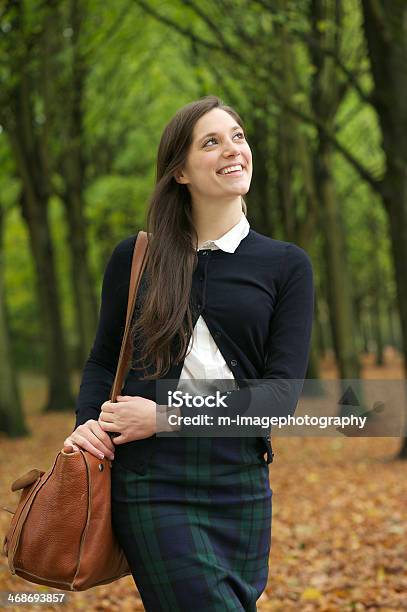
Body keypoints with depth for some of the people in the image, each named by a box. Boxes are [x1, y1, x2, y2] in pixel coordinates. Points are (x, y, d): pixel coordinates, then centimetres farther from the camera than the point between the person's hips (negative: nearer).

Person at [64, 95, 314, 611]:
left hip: (240, 480, 2)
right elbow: (102, 361, 16)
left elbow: (280, 391, -3)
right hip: (151, 480, -1)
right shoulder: (134, 257, 8)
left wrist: (167, 417, -11)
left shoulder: (286, 265, 6)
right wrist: (88, 424, -5)